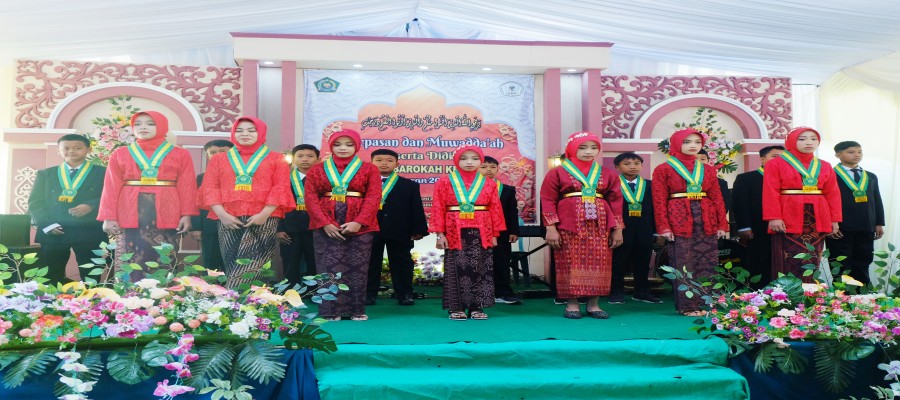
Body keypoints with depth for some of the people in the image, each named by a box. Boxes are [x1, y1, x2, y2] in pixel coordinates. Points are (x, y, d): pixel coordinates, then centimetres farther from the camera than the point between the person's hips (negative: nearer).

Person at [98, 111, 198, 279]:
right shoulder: (120, 154, 10)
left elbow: (187, 187, 1)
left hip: (167, 216, -1)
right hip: (130, 216, 1)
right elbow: (111, 188, 6)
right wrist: (109, 217, -1)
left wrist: (186, 215, -7)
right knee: (131, 262, 1)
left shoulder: (180, 154, 6)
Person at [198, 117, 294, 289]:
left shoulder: (276, 159, 11)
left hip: (264, 218, -2)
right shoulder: (219, 159, 18)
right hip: (228, 219, 3)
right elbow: (210, 188, 10)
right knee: (231, 263, -2)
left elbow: (280, 188, 2)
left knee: (250, 264, -15)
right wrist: (222, 214, -5)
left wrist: (264, 214, -11)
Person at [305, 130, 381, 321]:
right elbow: (311, 198, 2)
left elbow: (373, 198, -3)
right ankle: (330, 311, 6)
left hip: (359, 226, -1)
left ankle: (357, 310, 10)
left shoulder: (369, 169, 6)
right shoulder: (316, 170, 10)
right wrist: (325, 223, -11)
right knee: (329, 268, -2)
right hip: (326, 227, 1)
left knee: (357, 268, 0)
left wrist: (359, 222, -16)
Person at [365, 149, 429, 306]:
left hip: (399, 232, 0)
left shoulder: (410, 185, 8)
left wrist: (419, 230, -4)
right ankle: (368, 294, 17)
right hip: (369, 230, 0)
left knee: (401, 263, 6)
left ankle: (404, 294, 16)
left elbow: (417, 209, 4)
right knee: (370, 263, 7)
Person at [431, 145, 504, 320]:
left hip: (481, 233, 2)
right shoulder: (445, 182, 1)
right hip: (455, 233, -2)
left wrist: (494, 234, 2)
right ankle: (456, 308, 8)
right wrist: (440, 234, -7)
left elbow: (495, 210, 7)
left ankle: (477, 307, 12)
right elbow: (438, 208, -2)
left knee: (480, 270, 4)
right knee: (457, 269, 1)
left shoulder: (488, 184, 6)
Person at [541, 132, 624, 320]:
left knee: (598, 264, 3)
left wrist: (617, 229, 6)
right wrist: (551, 228, -9)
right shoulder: (557, 173, 1)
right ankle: (572, 304, 9)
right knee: (571, 264, 0)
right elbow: (548, 201, -2)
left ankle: (593, 304, 13)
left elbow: (615, 202, 11)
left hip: (599, 227, 3)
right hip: (569, 226, -3)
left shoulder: (608, 175, 10)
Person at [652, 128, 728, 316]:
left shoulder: (708, 169, 13)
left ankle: (706, 304, 15)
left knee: (707, 264, 5)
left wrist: (722, 224, 4)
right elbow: (659, 200, -4)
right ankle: (687, 305, 8)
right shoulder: (664, 169, 1)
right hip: (679, 220, -4)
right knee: (684, 265, -1)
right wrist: (664, 227, -11)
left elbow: (717, 198, 11)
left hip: (706, 221, 4)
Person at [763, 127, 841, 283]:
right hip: (788, 220, -4)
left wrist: (835, 219, 4)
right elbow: (770, 193, -7)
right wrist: (774, 217, -16)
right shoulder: (776, 164, 0)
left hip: (817, 220, 4)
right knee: (790, 264, -4)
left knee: (812, 262, 6)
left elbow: (833, 194, 11)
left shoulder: (825, 167, 13)